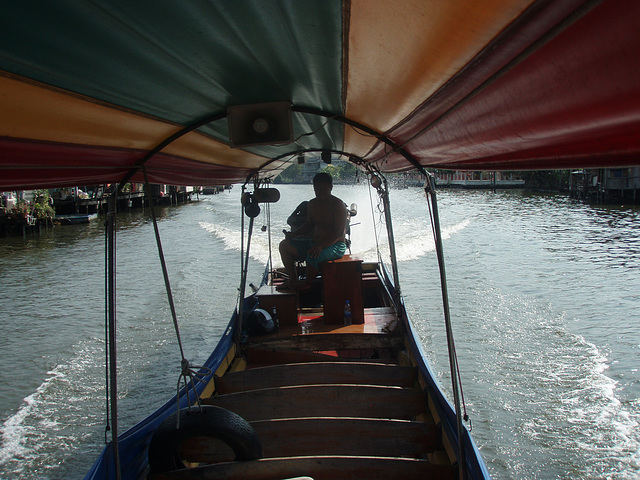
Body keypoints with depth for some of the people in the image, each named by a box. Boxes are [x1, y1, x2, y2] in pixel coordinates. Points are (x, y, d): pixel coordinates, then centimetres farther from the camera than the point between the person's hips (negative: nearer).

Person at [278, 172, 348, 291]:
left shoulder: (338, 205, -13)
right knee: (284, 245, -1)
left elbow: (339, 232, -20)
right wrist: (294, 234, 0)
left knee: (313, 256, -38)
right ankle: (293, 280, 1)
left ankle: (307, 283, -9)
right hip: (314, 243, 8)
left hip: (335, 245, -8)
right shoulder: (312, 204, 11)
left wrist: (321, 246, -32)